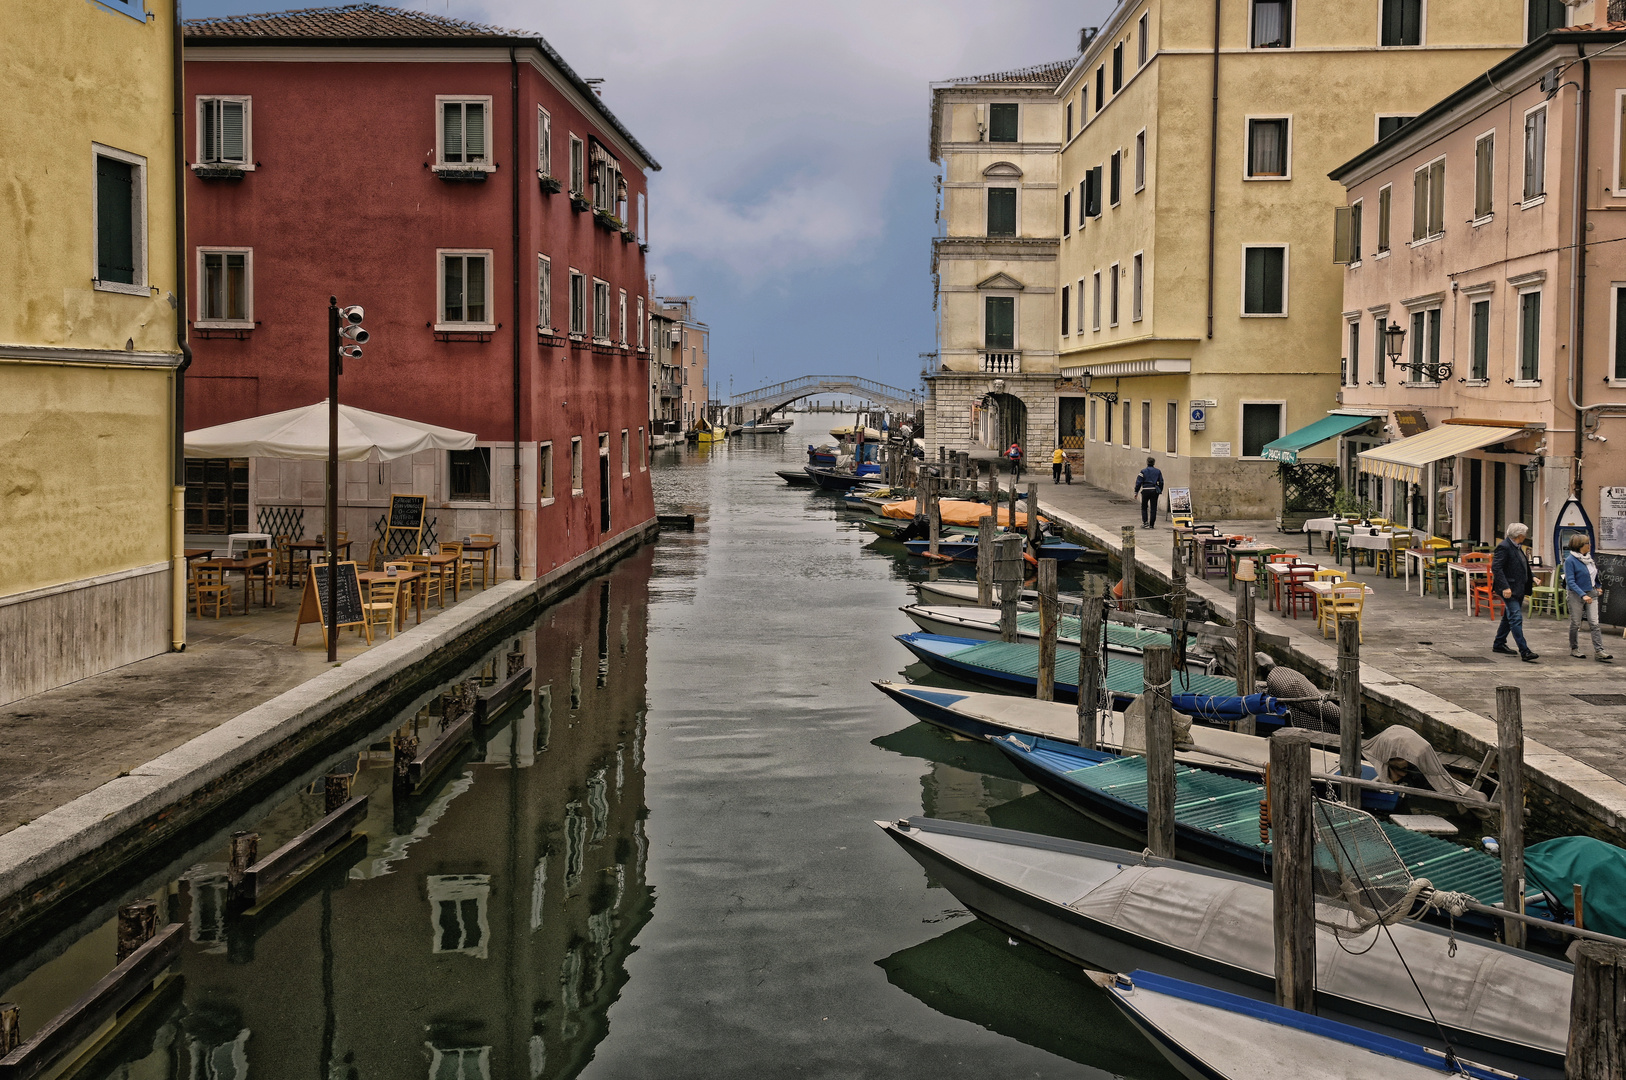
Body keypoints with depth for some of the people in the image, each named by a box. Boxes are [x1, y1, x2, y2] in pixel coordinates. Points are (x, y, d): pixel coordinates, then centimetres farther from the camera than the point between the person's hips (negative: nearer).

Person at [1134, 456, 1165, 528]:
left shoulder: (1143, 471, -3)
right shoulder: (1158, 471, 7)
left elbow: (1139, 482, -4)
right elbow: (1161, 482, 11)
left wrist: (1136, 492, 3)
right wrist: (1160, 492, 20)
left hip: (1145, 490, -2)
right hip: (1155, 491, 2)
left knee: (1144, 507, 13)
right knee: (1153, 508, 6)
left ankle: (1145, 522, 2)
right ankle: (1151, 524, 6)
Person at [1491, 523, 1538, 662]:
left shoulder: (1516, 547, 14)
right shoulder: (1504, 547, -16)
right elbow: (1496, 567, -21)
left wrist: (1532, 578, 16)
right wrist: (1505, 587, -26)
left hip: (1519, 589, 10)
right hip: (1509, 590, -10)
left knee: (1509, 617, 17)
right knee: (1516, 618, -13)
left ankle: (1498, 644, 30)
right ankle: (1524, 652, -17)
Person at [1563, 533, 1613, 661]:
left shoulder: (1588, 558, 7)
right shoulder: (1570, 560, -14)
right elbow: (1570, 582, -20)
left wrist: (1596, 588, 14)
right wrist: (1583, 595, -28)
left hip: (1591, 594, 5)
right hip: (1576, 595, -5)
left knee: (1594, 623, -3)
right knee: (1575, 624, 7)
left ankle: (1598, 651, -7)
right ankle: (1574, 649, 22)